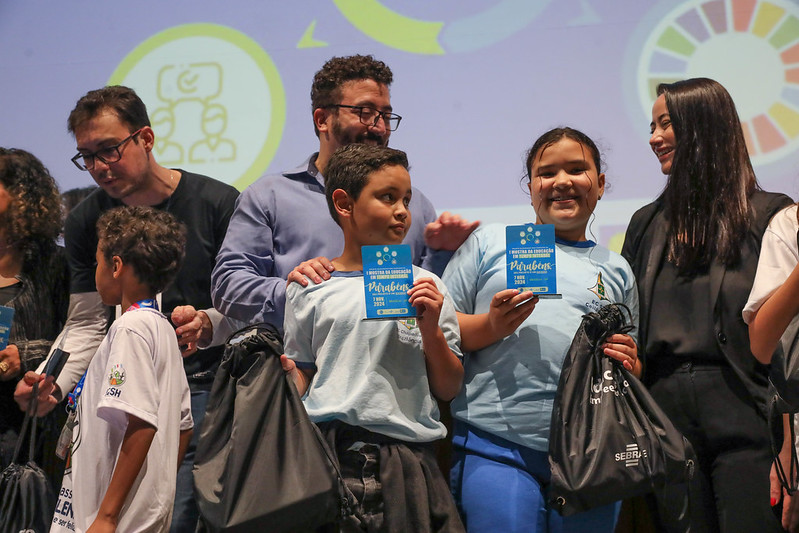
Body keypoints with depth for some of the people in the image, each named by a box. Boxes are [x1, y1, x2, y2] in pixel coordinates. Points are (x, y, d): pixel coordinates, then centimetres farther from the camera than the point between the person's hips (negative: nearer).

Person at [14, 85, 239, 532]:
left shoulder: (218, 203, -5)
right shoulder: (86, 222, 9)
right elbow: (87, 325, 9)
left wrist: (209, 324, -24)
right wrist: (52, 383, -8)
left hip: (204, 384, -3)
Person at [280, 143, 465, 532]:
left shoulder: (425, 288, 10)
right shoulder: (309, 289, 8)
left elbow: (448, 390, 9)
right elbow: (301, 377, 12)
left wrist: (431, 330, -4)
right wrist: (286, 374, -9)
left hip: (406, 455, 1)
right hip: (328, 451, -1)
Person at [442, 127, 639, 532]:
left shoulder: (616, 270, 18)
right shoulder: (491, 242, 10)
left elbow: (634, 371, 22)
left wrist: (628, 364, 0)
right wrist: (490, 327, -12)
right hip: (497, 446, -3)